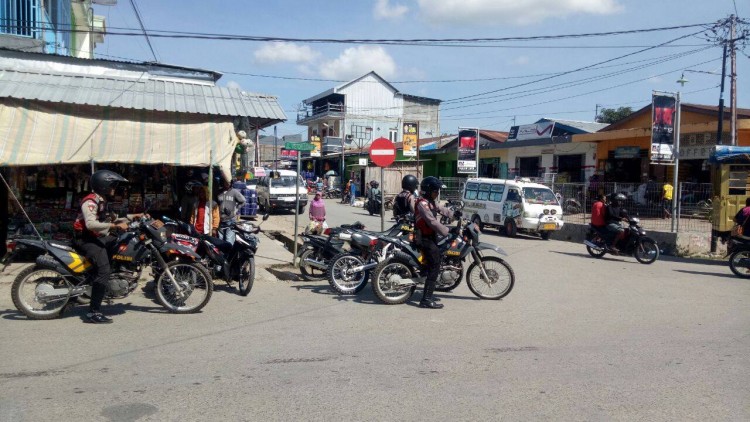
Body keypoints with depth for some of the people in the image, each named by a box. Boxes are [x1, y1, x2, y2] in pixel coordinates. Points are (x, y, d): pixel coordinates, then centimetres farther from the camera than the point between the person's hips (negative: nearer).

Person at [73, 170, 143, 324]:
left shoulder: (101, 201, 18)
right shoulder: (90, 201, -15)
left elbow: (105, 222, 25)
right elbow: (91, 224, -30)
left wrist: (131, 217, 21)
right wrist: (116, 225, -31)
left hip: (99, 237, 10)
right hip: (87, 239, -10)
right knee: (104, 269, -26)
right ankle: (93, 312, -28)